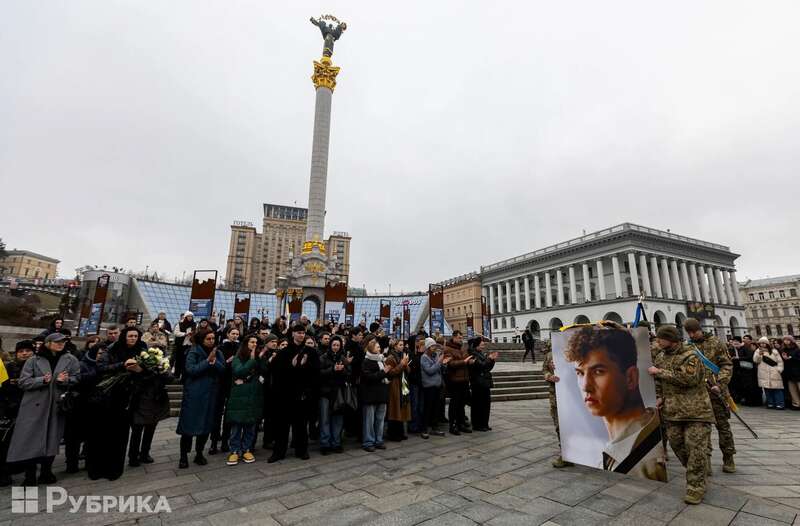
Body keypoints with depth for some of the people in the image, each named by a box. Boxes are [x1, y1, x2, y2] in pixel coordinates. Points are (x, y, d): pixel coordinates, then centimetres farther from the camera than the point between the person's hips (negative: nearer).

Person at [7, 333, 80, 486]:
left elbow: (77, 379, 1)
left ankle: (46, 472, 23)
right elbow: (22, 382, -3)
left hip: (57, 407, 1)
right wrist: (42, 380, -20)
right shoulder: (33, 360, 3)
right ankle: (30, 476, 13)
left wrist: (63, 380, -18)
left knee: (52, 440, 7)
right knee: (31, 440, -2)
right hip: (34, 406, -1)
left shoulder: (71, 360, 4)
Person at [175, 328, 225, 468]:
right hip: (194, 394, -4)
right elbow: (191, 370, -19)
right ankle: (183, 456, 16)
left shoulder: (217, 353, 5)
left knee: (206, 425, 10)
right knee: (189, 425, 1)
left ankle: (199, 454, 24)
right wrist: (207, 361, -21)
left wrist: (214, 361, -19)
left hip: (210, 394, 4)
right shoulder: (193, 352, -7)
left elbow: (223, 369, -4)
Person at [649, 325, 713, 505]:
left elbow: (688, 378, -27)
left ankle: (695, 486, 3)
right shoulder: (660, 356, 9)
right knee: (676, 443, 10)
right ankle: (694, 472, 32)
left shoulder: (690, 356, -13)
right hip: (672, 410, 7)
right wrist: (659, 396, 9)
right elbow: (658, 380, 23)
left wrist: (659, 372, -23)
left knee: (696, 447, -6)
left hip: (695, 409, -7)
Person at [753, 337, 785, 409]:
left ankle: (779, 404, 1)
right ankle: (770, 403, 8)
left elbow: (780, 361, 6)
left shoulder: (774, 351, 7)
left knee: (777, 389, -3)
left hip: (774, 374, -1)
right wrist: (759, 354, -15)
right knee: (767, 389, 1)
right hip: (764, 375, 1)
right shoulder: (758, 351, 9)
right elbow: (755, 360, -1)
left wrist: (779, 370, -5)